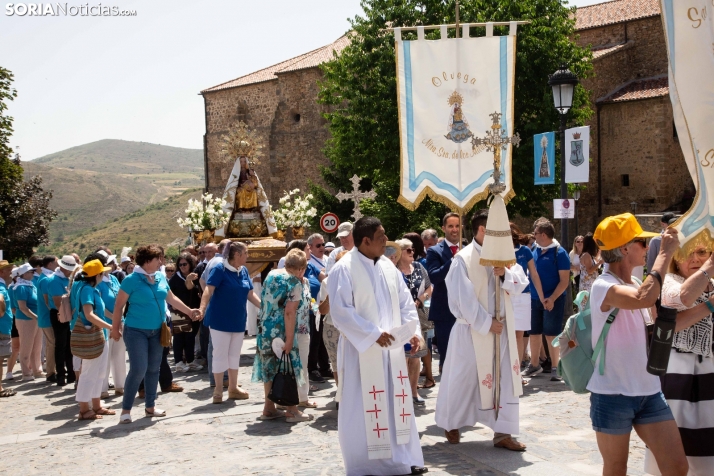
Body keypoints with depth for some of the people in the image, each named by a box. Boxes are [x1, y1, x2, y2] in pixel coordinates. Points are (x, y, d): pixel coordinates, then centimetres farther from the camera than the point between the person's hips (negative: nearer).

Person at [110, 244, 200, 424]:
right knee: (138, 369, -12)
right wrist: (115, 328, -8)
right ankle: (126, 409, 0)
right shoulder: (132, 280, -13)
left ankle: (150, 406, 24)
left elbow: (171, 298, 17)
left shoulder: (161, 278, 4)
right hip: (136, 331, -6)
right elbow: (119, 305, -9)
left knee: (153, 369, 12)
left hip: (157, 331, 6)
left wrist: (189, 311, 20)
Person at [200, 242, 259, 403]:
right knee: (220, 354, 0)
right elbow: (209, 290, -23)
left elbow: (250, 294, 12)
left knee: (234, 355, 13)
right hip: (220, 319, -7)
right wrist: (202, 309, -37)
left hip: (238, 320, 7)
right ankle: (218, 389, 10)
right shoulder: (219, 269, -14)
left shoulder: (244, 271, 6)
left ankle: (233, 388, 22)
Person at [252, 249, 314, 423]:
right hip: (281, 331, -7)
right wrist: (289, 340, -21)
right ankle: (291, 411, 7)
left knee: (270, 367, 15)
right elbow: (289, 312, -20)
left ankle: (269, 408, 22)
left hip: (264, 329, 7)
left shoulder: (271, 274, 10)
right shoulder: (295, 283, -11)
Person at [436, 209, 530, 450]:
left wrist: (505, 274, -16)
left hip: (502, 327, 5)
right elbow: (464, 298, -15)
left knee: (505, 379, 2)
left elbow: (521, 284, 3)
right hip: (473, 329, -5)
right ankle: (451, 424, 28)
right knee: (464, 378, 8)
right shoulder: (463, 259, -13)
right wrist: (486, 323, -15)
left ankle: (503, 432, 9)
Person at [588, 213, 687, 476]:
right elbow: (644, 299, -36)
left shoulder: (635, 286, 10)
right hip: (612, 395, -7)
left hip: (649, 392, 7)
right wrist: (665, 253, -25)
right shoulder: (604, 287, -15)